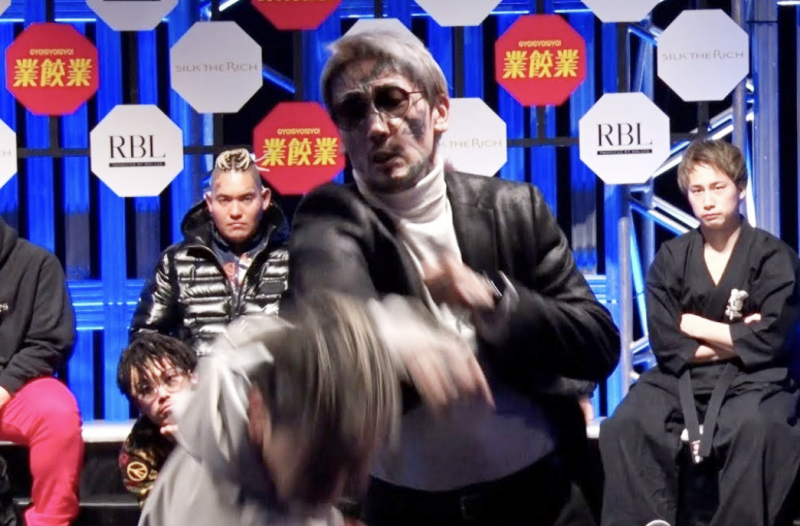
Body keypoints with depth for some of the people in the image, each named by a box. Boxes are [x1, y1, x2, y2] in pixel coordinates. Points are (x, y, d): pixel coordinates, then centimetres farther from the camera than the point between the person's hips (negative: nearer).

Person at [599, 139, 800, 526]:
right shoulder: (670, 258, 9)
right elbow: (667, 347, 0)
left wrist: (700, 327, -3)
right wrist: (736, 340, -5)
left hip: (752, 379, -3)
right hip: (683, 377, 3)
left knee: (753, 428, -39)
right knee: (624, 426, -28)